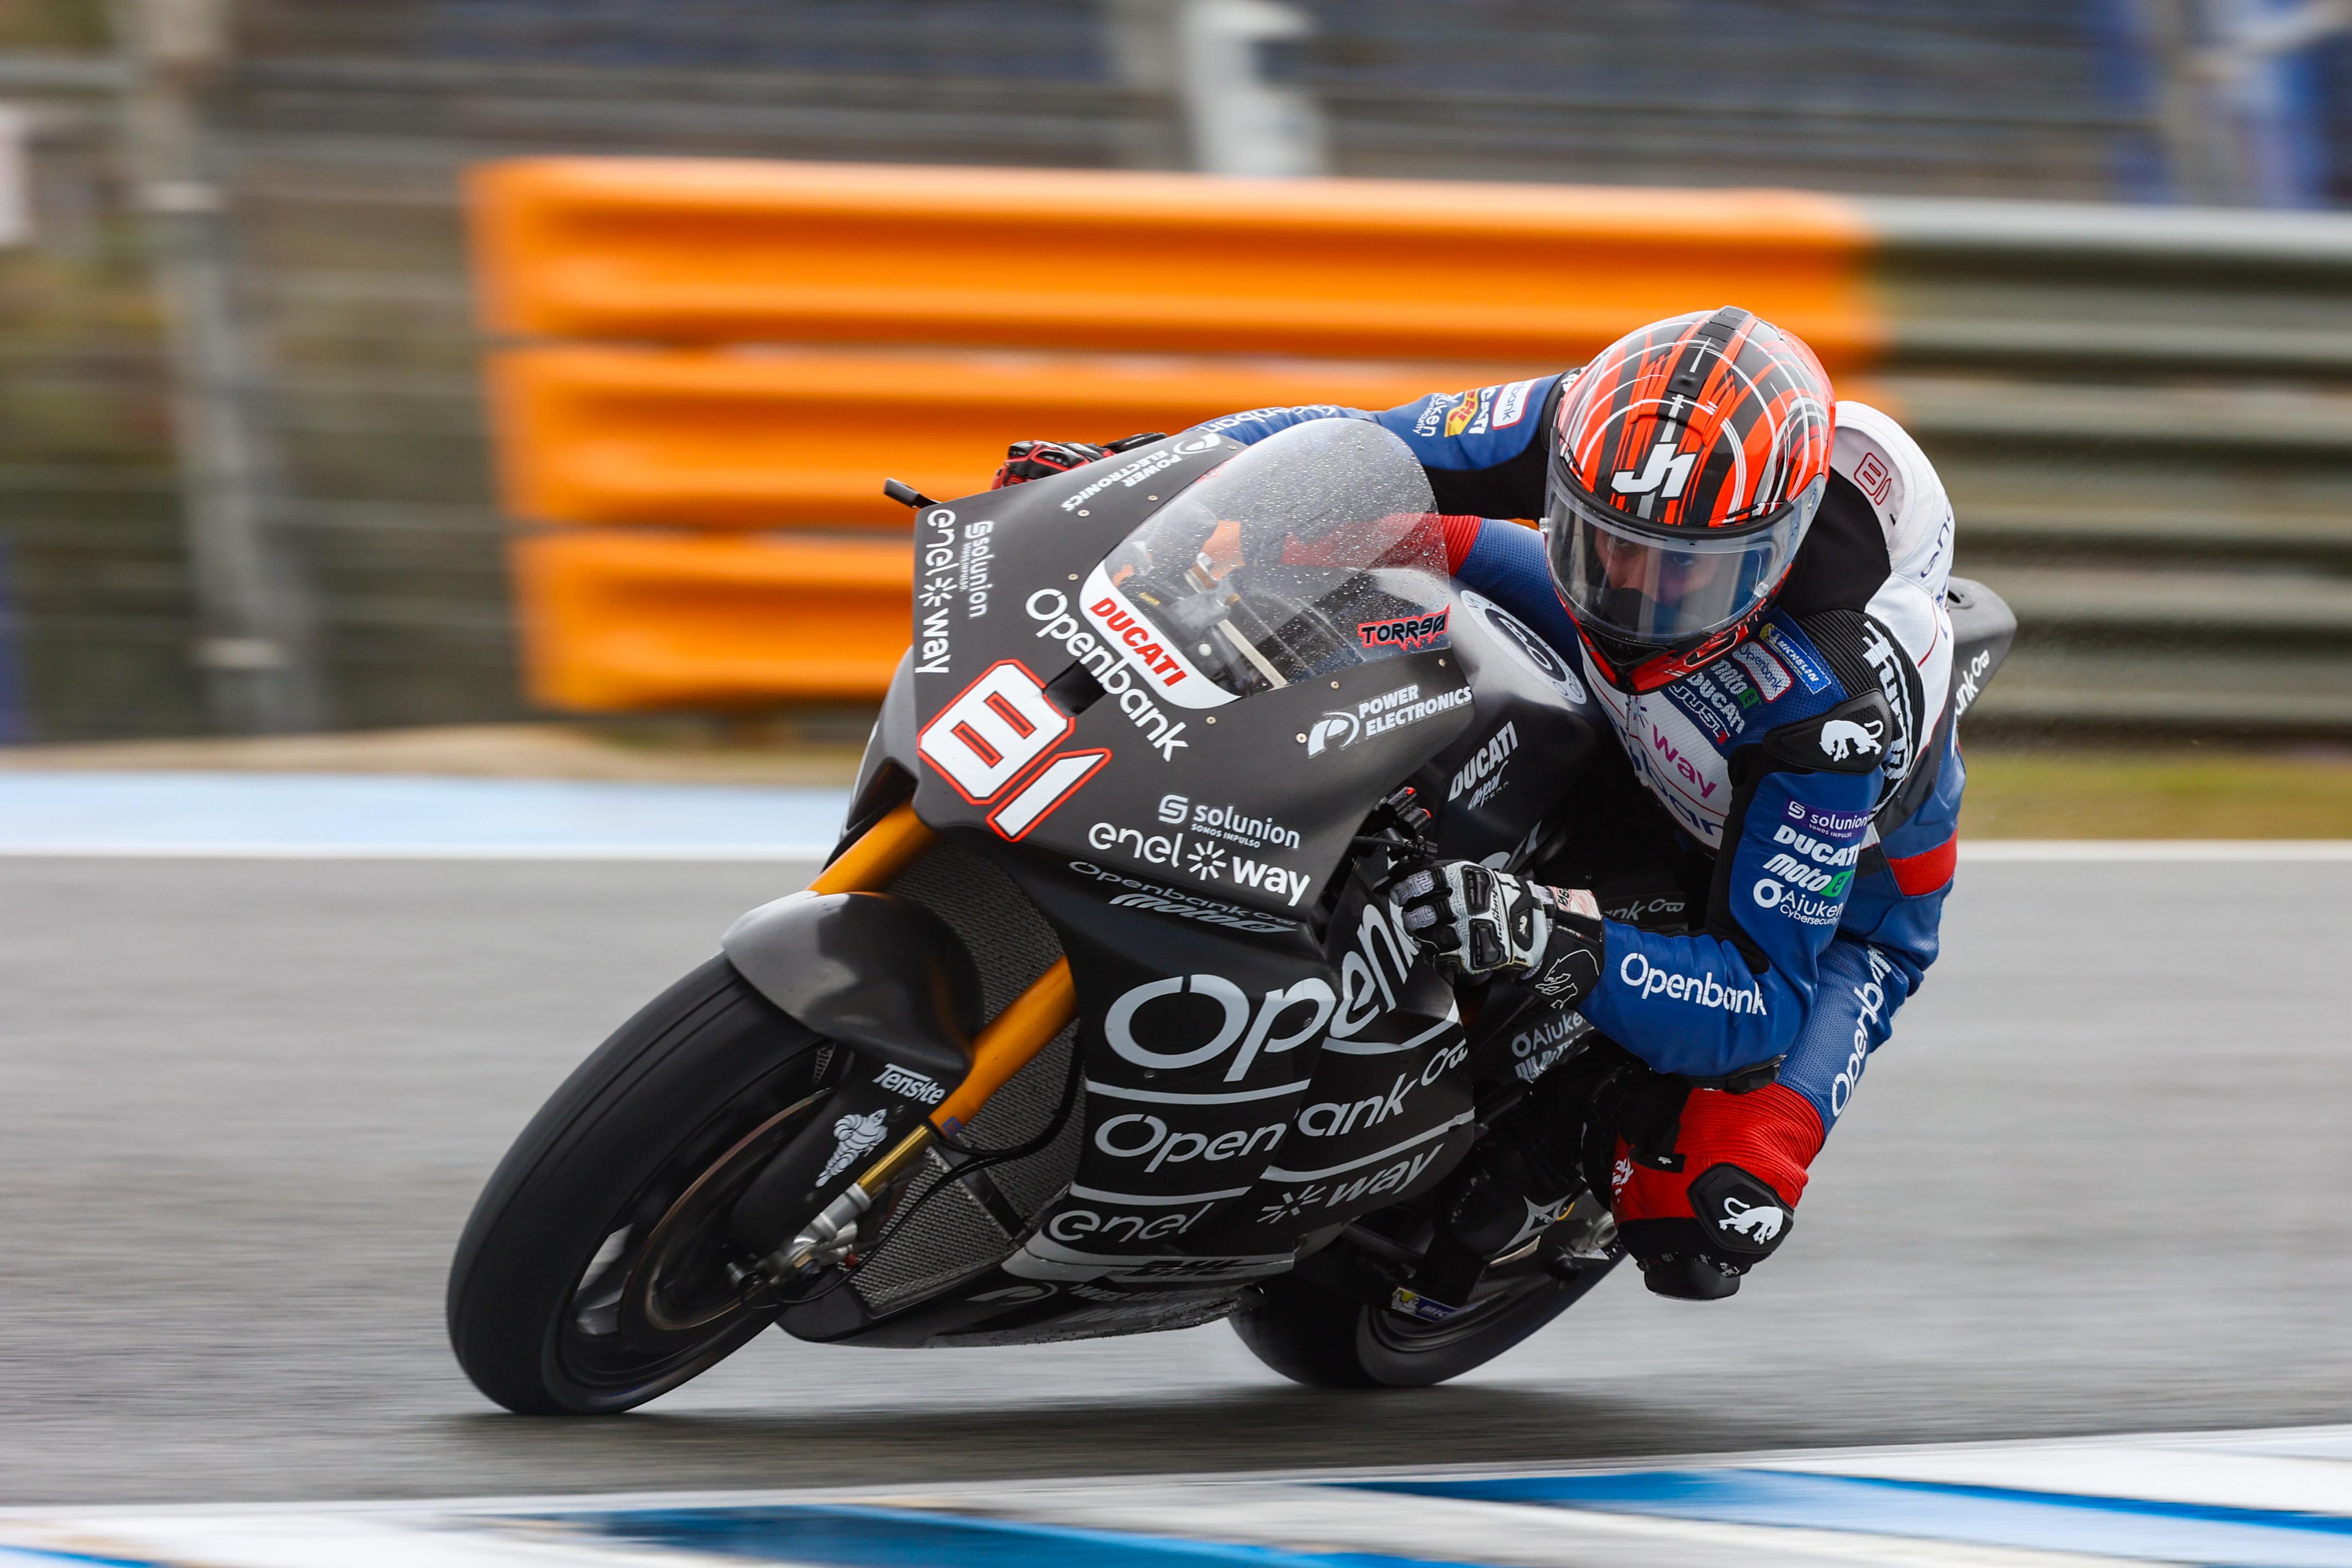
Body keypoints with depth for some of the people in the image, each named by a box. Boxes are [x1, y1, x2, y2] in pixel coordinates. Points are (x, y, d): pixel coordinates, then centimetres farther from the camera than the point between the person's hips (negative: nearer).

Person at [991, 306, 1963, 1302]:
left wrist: (1553, 940, -57)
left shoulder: (1843, 703, -44)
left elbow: (1766, 1004, -42)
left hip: (1839, 875, -5)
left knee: (1704, 1232, -27)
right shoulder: (1593, 435, -32)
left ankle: (1583, 1125, 5)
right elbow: (1353, 443, -16)